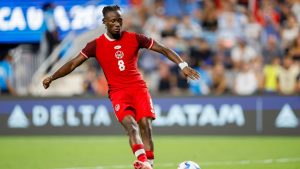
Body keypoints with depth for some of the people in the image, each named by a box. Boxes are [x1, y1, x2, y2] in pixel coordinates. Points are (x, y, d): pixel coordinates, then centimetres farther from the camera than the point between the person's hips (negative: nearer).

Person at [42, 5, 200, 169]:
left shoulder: (134, 38, 4)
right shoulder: (96, 45, 1)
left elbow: (164, 50, 7)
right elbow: (73, 64, 4)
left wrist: (183, 65, -3)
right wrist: (51, 77, -5)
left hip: (139, 88, 2)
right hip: (118, 92, -2)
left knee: (145, 125, -14)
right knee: (131, 125, -25)